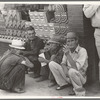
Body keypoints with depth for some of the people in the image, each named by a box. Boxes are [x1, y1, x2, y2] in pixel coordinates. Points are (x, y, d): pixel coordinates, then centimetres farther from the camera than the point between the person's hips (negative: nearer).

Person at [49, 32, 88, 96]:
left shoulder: (82, 50, -19)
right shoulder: (67, 49, 1)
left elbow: (76, 68, -28)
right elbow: (63, 63, 6)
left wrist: (67, 54, -31)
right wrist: (65, 69, -18)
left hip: (80, 77, -6)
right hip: (68, 75, 6)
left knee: (72, 71, -40)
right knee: (52, 64, -9)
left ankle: (79, 91, -13)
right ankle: (63, 83, 6)